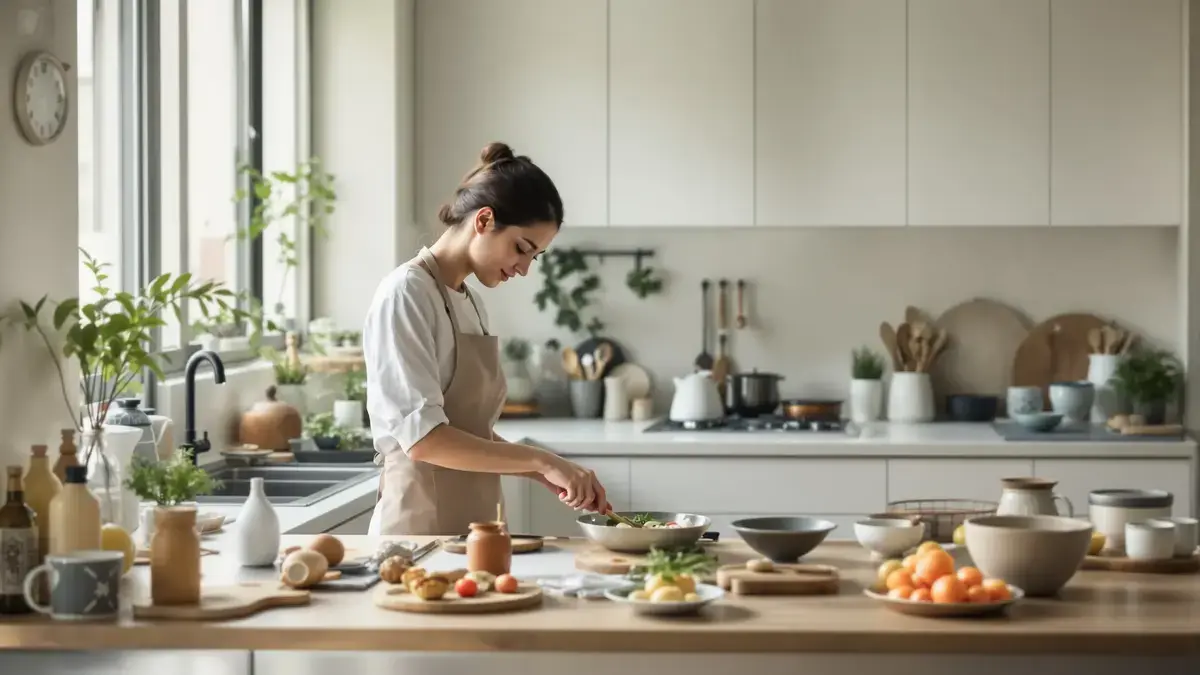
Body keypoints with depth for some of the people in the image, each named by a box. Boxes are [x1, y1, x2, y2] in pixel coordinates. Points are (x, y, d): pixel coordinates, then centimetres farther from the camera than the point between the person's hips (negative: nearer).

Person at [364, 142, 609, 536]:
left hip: (471, 528, 8)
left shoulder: (470, 302, 13)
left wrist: (549, 473, 2)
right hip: (421, 529, -8)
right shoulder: (407, 293, -12)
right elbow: (422, 437, -21)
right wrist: (540, 459, -21)